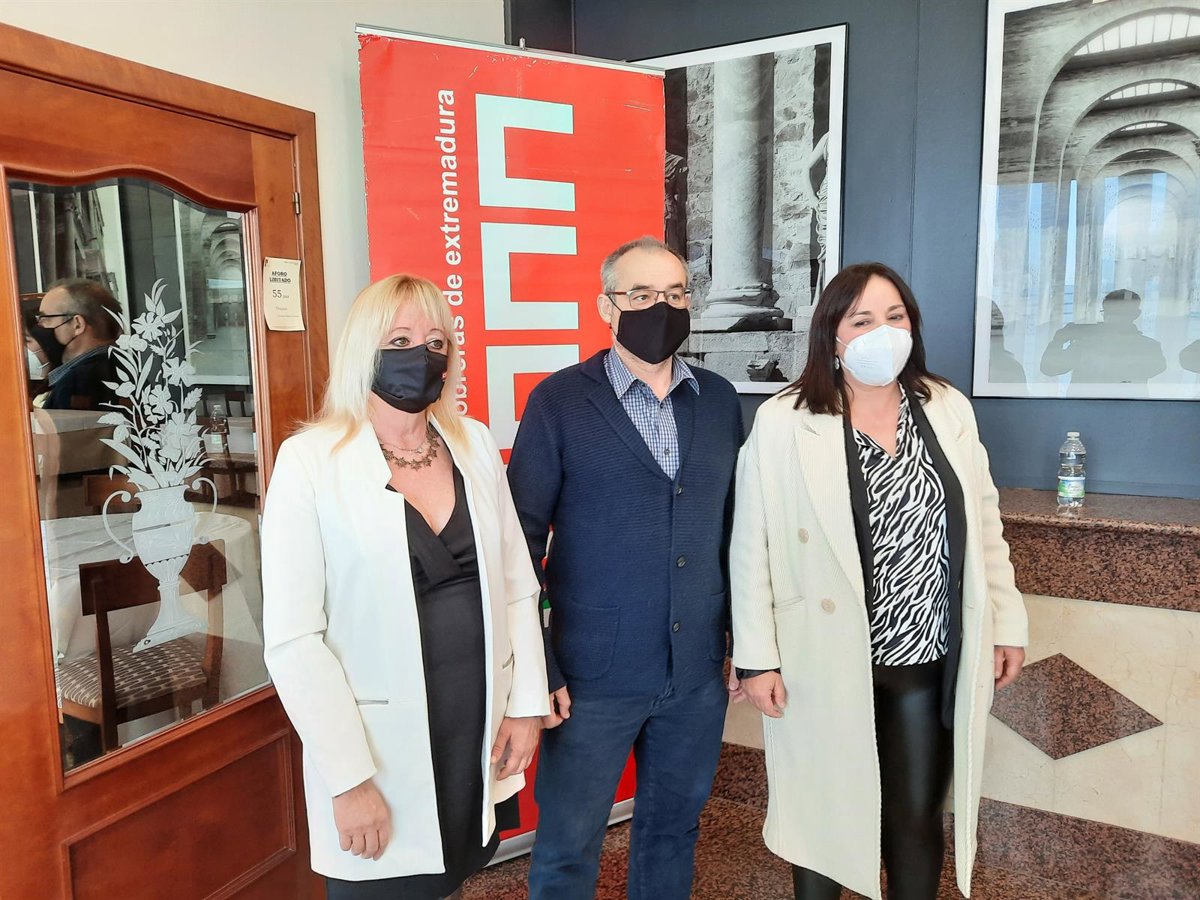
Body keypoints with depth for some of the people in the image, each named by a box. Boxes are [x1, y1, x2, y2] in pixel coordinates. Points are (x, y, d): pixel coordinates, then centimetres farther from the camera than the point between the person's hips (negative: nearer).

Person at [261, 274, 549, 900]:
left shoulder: (475, 445, 1)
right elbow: (292, 638, -14)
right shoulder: (310, 462, -12)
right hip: (380, 746, -4)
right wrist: (349, 779, -13)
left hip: (482, 731, 4)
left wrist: (526, 703, 2)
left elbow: (516, 584, 6)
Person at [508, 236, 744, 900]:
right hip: (594, 674, -3)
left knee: (673, 830, 21)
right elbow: (520, 543, -8)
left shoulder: (719, 399, 4)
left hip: (698, 673, 4)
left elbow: (732, 529, 9)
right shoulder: (559, 401, -8)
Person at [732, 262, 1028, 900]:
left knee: (916, 819, 18)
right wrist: (756, 657, -9)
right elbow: (752, 548, -9)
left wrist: (1005, 623, 10)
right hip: (826, 663, -3)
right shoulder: (782, 422, -11)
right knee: (825, 815, 15)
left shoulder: (949, 410, 3)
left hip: (930, 661, 4)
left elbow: (984, 525, 10)